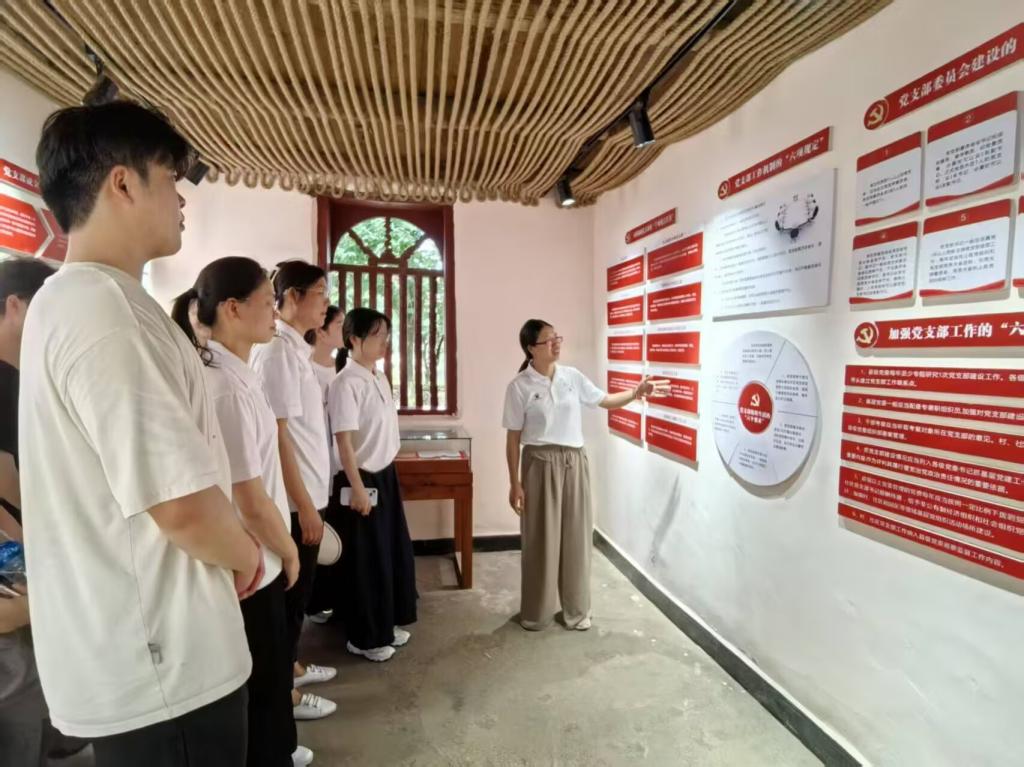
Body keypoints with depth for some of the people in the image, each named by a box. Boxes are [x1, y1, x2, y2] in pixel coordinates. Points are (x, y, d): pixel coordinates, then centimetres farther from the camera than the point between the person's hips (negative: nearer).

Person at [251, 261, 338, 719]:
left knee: (298, 591, 21)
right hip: (294, 500, -9)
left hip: (307, 493, 9)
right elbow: (276, 436, -21)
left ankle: (291, 665, 39)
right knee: (289, 594, 6)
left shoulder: (296, 349, 10)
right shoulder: (276, 351, -18)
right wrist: (305, 504, -19)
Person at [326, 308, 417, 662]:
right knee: (365, 559, 5)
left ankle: (387, 624, 36)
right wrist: (358, 489, -20)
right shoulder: (346, 383, -18)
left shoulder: (381, 378, 8)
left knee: (395, 551, 17)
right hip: (361, 480, -9)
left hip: (387, 476, 9)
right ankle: (364, 637, 24)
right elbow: (344, 440, -20)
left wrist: (388, 475, 17)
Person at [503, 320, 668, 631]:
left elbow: (605, 401, 11)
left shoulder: (572, 376, 4)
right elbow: (513, 438, -5)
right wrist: (515, 483, -6)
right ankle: (536, 613, 25)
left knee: (576, 536, 11)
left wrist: (636, 393, -6)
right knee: (541, 539, 5)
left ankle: (576, 610, 29)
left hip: (574, 462, 4)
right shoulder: (519, 387, -7)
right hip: (541, 464, -4)